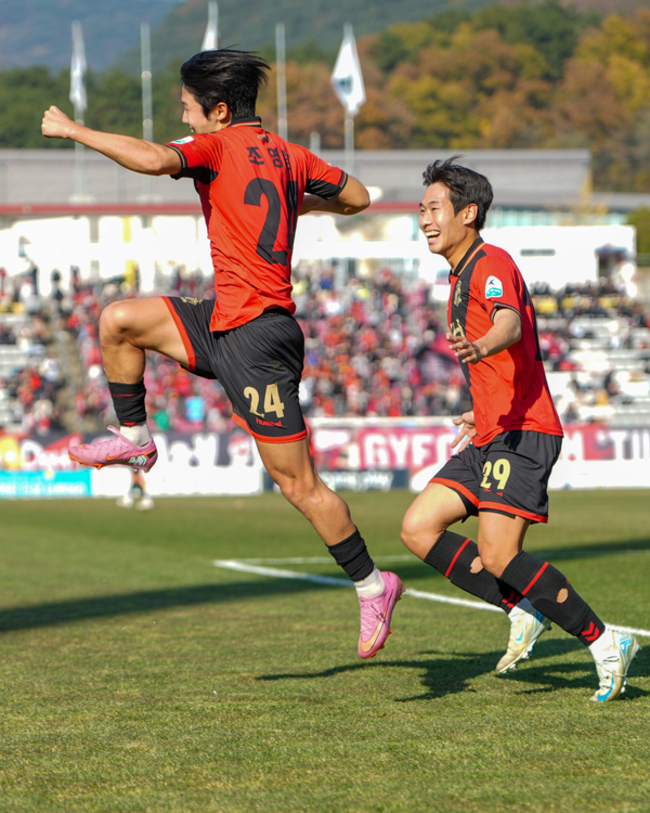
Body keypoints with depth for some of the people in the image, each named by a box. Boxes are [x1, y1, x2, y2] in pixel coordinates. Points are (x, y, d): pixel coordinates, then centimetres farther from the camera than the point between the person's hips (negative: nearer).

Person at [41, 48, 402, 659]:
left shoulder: (217, 146, -10)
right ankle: (133, 439, 19)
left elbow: (154, 159, -28)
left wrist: (72, 130, -18)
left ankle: (372, 586, 5)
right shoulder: (288, 156, 12)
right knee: (118, 322, 6)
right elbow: (356, 198, 20)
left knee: (297, 483, -3)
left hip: (255, 338, -9)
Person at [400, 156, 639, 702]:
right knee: (418, 529, 0)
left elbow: (511, 327, -32)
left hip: (523, 434, -10)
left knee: (497, 555, -20)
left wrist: (480, 347, -52)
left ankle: (605, 644, -9)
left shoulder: (491, 264, -9)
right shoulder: (463, 275, 22)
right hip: (491, 437, 10)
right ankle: (525, 614, 4)